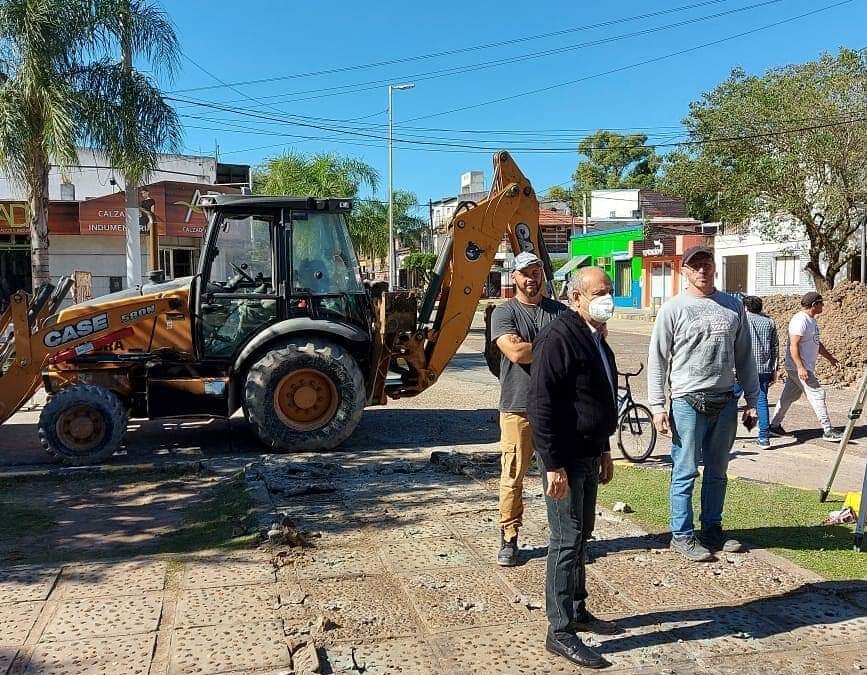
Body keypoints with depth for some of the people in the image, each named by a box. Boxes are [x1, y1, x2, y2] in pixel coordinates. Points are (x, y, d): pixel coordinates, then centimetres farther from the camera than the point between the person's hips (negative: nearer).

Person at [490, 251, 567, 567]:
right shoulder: (504, 313, 1)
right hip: (518, 408, -2)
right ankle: (508, 540, 13)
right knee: (513, 477, 2)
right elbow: (515, 352, -14)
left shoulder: (560, 311, 10)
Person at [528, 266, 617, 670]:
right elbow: (541, 405, -22)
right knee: (567, 540, -4)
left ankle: (576, 608, 34)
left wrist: (604, 450, 21)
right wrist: (553, 464, -24)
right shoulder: (558, 339, -19)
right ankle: (560, 631, 6)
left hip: (589, 454, 9)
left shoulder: (597, 340, 12)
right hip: (565, 458, -9)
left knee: (581, 535, 19)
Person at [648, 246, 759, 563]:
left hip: (725, 402, 5)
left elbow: (744, 357, 14)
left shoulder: (733, 306, 9)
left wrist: (752, 402, 10)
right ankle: (682, 535, 11)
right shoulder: (673, 309, -3)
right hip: (688, 402, -4)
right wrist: (658, 406, -9)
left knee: (717, 472, 14)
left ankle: (712, 530, 27)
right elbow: (657, 360, -4)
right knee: (685, 472, 0)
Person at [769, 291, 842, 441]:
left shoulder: (812, 320, 15)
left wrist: (830, 357, 29)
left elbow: (816, 343, 27)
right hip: (798, 367, -10)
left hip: (806, 367, 10)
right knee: (817, 395, -7)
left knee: (789, 396, 13)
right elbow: (793, 346, -23)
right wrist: (800, 367, -27)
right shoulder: (800, 320, -18)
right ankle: (828, 431, -2)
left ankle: (775, 425, 20)